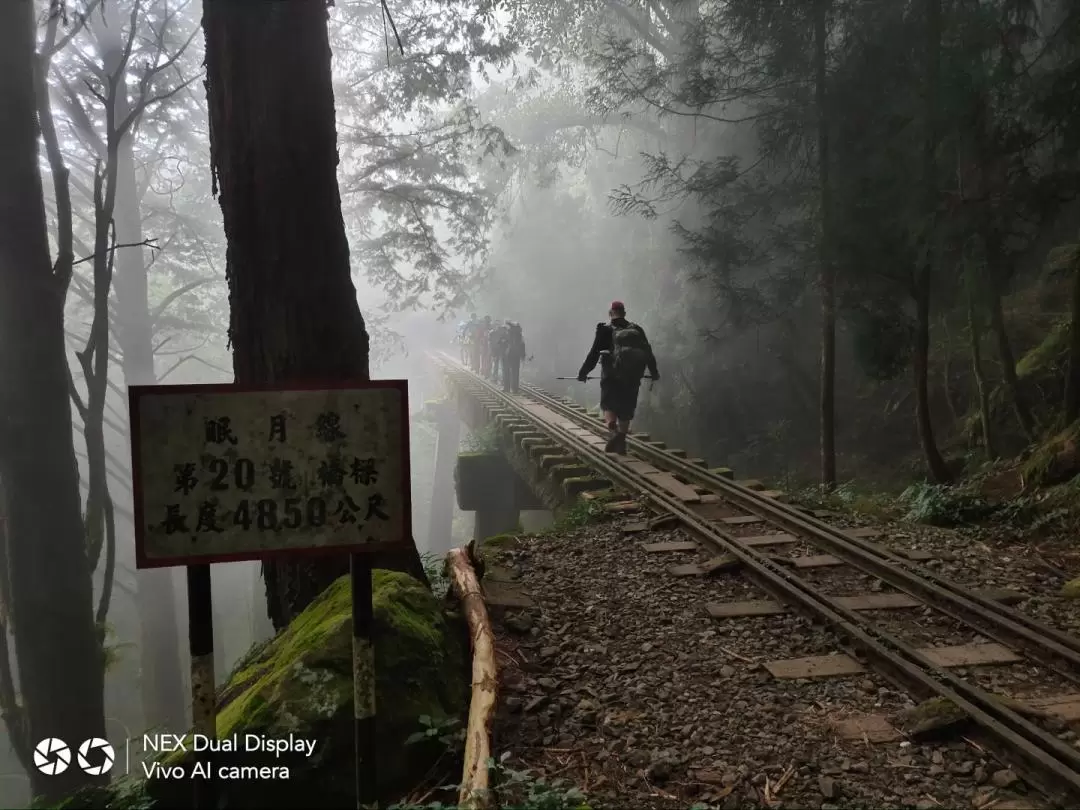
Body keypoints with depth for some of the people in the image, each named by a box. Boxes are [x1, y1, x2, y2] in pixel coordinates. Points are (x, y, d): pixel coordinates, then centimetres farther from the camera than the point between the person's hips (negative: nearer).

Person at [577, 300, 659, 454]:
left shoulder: (605, 330, -1)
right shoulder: (636, 329, 10)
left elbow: (594, 354, -3)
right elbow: (648, 352, 14)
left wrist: (583, 373, 7)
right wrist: (654, 372, 27)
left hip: (611, 376, -3)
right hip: (632, 377, 3)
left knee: (608, 405, 7)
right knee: (626, 409, 12)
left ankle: (612, 430, -20)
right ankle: (621, 443, 13)